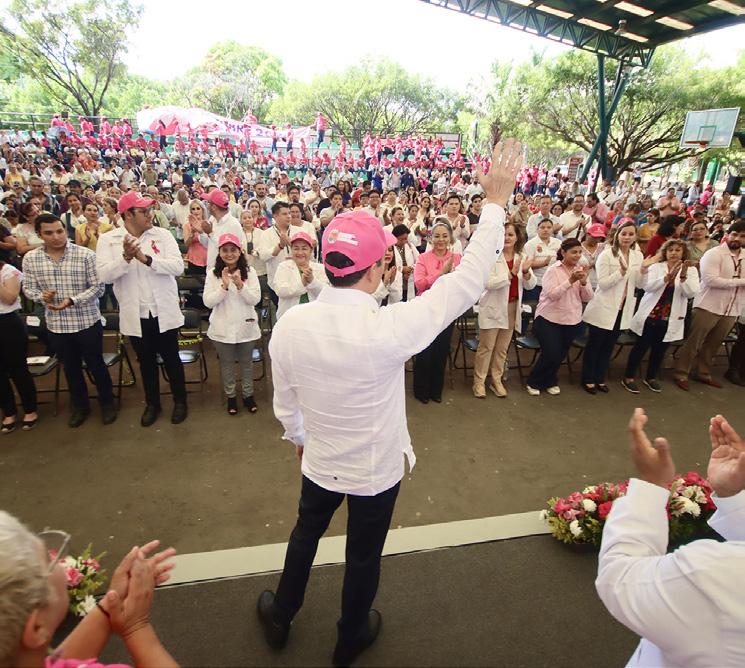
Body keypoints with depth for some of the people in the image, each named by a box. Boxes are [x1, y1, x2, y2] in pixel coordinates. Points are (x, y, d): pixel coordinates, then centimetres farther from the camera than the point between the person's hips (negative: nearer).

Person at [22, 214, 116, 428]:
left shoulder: (86, 255, -11)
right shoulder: (30, 258, -1)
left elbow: (98, 287, -11)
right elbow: (28, 288, 6)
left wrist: (72, 300, -22)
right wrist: (41, 296, -16)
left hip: (87, 321, -3)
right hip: (56, 325, 3)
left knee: (95, 365, 10)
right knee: (71, 368, 18)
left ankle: (107, 403, 29)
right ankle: (80, 406, 36)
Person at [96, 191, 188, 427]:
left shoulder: (162, 234, -5)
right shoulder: (108, 240, -3)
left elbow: (178, 266, -15)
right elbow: (104, 274, -13)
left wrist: (146, 259, -25)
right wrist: (126, 258, -28)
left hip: (164, 311, -1)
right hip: (135, 314, 1)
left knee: (171, 359, 12)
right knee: (146, 361, 17)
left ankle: (180, 401, 31)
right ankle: (152, 403, 35)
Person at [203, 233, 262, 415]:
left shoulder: (249, 272, -5)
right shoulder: (213, 274, -5)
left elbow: (255, 299, -12)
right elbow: (208, 302, -11)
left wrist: (240, 285, -26)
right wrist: (224, 286, -23)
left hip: (246, 326, 0)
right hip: (223, 328, 0)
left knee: (246, 362, 15)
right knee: (227, 363, 15)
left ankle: (248, 394, 32)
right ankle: (230, 396, 32)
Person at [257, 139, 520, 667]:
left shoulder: (290, 325, -20)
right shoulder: (390, 328, -32)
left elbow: (284, 400, -4)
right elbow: (467, 281, -22)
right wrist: (496, 203, -14)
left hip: (320, 462, 3)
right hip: (376, 469, -2)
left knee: (306, 534, 30)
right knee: (364, 556, 23)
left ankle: (280, 616, 56)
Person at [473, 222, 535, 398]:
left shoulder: (522, 258, 6)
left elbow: (530, 285, 5)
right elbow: (488, 283, -21)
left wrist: (526, 272, -14)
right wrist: (511, 273, -26)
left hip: (513, 307, 5)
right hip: (493, 308, -5)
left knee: (502, 348, 13)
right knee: (486, 347, -1)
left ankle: (496, 380, 25)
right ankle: (479, 381, 11)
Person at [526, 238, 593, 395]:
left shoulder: (581, 270, 4)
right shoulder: (553, 270, -10)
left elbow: (587, 298, 0)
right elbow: (552, 295, -21)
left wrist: (583, 282, -18)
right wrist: (571, 280, -30)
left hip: (572, 321, 5)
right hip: (549, 319, -5)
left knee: (560, 355, 13)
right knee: (551, 354, -9)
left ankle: (549, 381, 36)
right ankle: (534, 382, 15)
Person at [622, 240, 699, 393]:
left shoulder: (691, 270, 1)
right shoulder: (656, 267, -3)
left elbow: (692, 293, -12)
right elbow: (648, 287, -18)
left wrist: (683, 276, -27)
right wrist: (668, 277, -29)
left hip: (670, 319, 2)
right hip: (649, 315, -2)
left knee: (660, 349, 13)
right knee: (641, 347, 2)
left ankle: (651, 378, 29)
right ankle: (628, 378, 11)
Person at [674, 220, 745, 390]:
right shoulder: (714, 254, -10)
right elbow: (710, 280, -22)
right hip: (708, 307, -6)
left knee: (713, 344, 16)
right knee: (693, 342, 2)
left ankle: (702, 373, 29)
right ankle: (681, 374, 12)